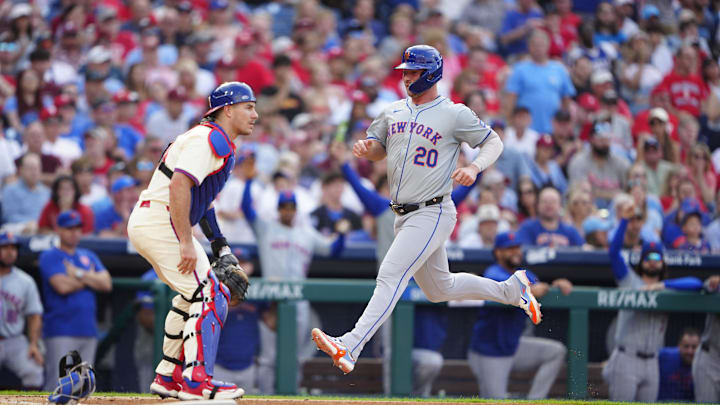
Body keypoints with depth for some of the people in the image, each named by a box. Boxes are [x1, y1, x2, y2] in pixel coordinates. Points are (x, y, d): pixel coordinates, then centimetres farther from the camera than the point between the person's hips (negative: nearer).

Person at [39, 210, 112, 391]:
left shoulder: (89, 257, 19)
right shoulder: (49, 257, 1)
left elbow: (106, 284, 6)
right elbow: (62, 286, -14)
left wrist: (78, 274, -5)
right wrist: (90, 278, 1)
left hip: (88, 333, 6)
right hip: (61, 333, -6)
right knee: (57, 385, -14)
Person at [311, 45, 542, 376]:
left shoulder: (454, 114, -7)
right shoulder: (394, 112, 11)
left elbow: (494, 142, 1)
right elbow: (379, 150, 21)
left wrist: (475, 168, -19)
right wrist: (365, 148, -3)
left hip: (432, 214, -8)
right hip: (404, 216, 8)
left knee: (390, 276, -20)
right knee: (438, 289, 19)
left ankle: (349, 348, -30)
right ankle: (511, 290, 36)